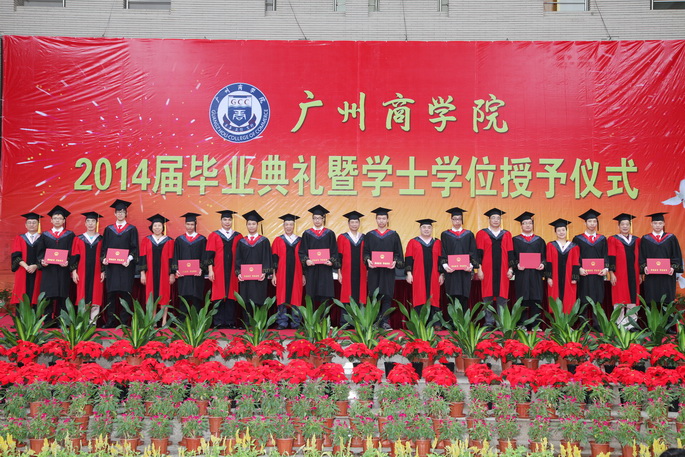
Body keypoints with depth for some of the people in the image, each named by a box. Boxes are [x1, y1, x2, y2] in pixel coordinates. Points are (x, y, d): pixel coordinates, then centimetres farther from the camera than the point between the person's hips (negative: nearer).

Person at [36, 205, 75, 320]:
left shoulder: (69, 235, 10)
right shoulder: (45, 235, 13)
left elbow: (72, 252, 3)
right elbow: (39, 252, 10)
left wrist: (68, 262, -14)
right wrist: (42, 261, -10)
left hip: (63, 270, -1)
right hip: (48, 270, 1)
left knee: (62, 297, -3)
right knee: (48, 297, -4)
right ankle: (48, 321, 0)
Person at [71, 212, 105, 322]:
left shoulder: (101, 239, 8)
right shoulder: (78, 239, 7)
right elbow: (74, 256, 5)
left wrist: (103, 271, -1)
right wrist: (74, 271, -2)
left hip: (96, 273, 0)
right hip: (82, 273, 0)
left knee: (95, 298, -1)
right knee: (82, 298, -1)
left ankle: (93, 321, 3)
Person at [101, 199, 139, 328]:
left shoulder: (132, 229, 8)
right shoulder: (109, 229, 14)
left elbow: (134, 248, 2)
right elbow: (104, 247, 12)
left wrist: (129, 259, -15)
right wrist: (104, 258, -6)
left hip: (126, 266, -2)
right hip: (111, 266, 2)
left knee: (125, 294, -5)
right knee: (111, 294, 0)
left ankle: (124, 321, -2)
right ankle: (110, 321, 3)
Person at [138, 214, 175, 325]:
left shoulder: (169, 241, 6)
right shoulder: (146, 240, 8)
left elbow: (171, 258, 3)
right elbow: (142, 257, 5)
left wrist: (172, 274, -2)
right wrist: (142, 273, -2)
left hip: (164, 273, -1)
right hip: (150, 273, 1)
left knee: (164, 296, -1)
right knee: (151, 297, 0)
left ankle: (164, 321, 3)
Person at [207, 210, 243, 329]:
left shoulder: (238, 236, 10)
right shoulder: (213, 236, 5)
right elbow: (210, 254, 1)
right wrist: (210, 270, -7)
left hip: (233, 272, 1)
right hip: (218, 272, -1)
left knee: (231, 296, 1)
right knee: (219, 296, -2)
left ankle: (230, 322, 6)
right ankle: (219, 322, 3)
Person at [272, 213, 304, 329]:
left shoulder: (299, 241, 9)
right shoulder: (278, 241, 7)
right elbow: (274, 259, 4)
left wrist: (303, 275, 5)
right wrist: (274, 275, -2)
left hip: (296, 275, 1)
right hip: (282, 275, -1)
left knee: (296, 298, 1)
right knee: (282, 298, -1)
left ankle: (296, 323, 7)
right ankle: (282, 323, 4)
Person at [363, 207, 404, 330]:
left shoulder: (394, 235, 9)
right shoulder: (369, 236, 11)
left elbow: (398, 253, 6)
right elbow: (365, 252, 7)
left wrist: (395, 262, -13)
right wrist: (368, 260, -12)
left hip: (388, 270, 0)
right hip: (374, 270, 0)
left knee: (387, 296, -2)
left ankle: (385, 322, 0)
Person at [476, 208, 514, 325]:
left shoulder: (506, 234, 12)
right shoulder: (482, 234, 6)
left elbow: (510, 253, 9)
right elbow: (479, 252, 2)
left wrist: (510, 269, 2)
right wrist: (479, 269, -5)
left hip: (502, 270, 2)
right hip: (487, 270, -1)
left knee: (502, 296, 0)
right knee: (488, 297, -1)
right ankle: (489, 322, 4)